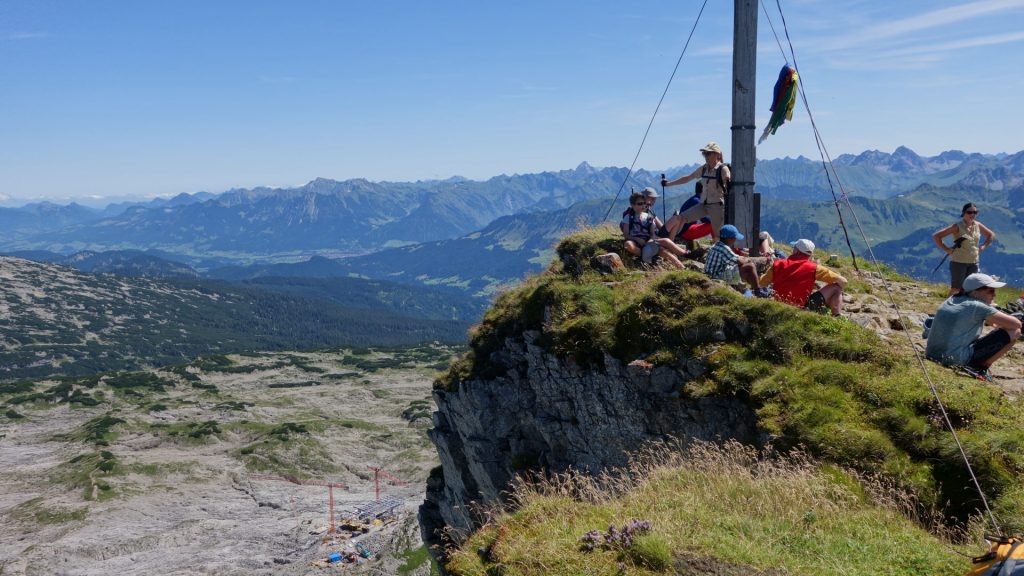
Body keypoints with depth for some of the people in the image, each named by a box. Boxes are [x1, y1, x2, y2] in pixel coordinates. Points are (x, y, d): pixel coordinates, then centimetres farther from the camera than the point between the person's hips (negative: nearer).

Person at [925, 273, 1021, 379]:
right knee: (1014, 332, -2)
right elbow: (1016, 324, -4)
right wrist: (999, 325, 15)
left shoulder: (952, 300, 12)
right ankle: (980, 369, 6)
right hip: (955, 361, -8)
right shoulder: (978, 307, -9)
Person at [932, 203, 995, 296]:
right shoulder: (957, 226, -13)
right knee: (956, 289, -5)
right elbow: (936, 236, -16)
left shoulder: (978, 226, 4)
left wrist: (983, 246, 8)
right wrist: (946, 249, -16)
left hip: (973, 263, 6)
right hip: (959, 262, -6)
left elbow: (991, 235, 23)